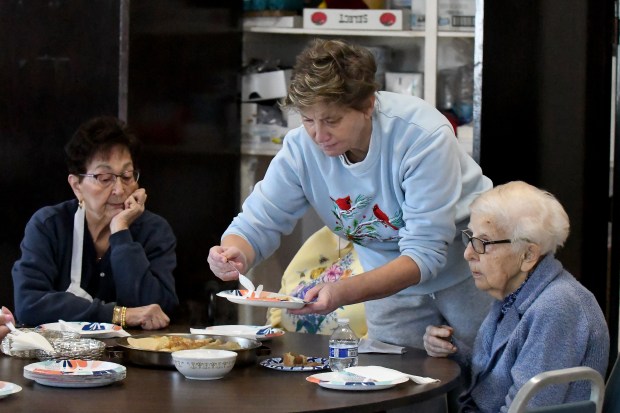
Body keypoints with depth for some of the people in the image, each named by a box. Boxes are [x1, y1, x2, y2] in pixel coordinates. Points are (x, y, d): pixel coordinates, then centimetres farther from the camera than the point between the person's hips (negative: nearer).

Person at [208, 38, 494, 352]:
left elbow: (424, 254, -34)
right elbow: (257, 224, -11)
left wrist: (343, 293, -47)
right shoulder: (300, 148, -18)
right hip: (393, 283, 4)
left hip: (468, 268, -3)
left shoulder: (423, 136, -31)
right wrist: (234, 254, -36)